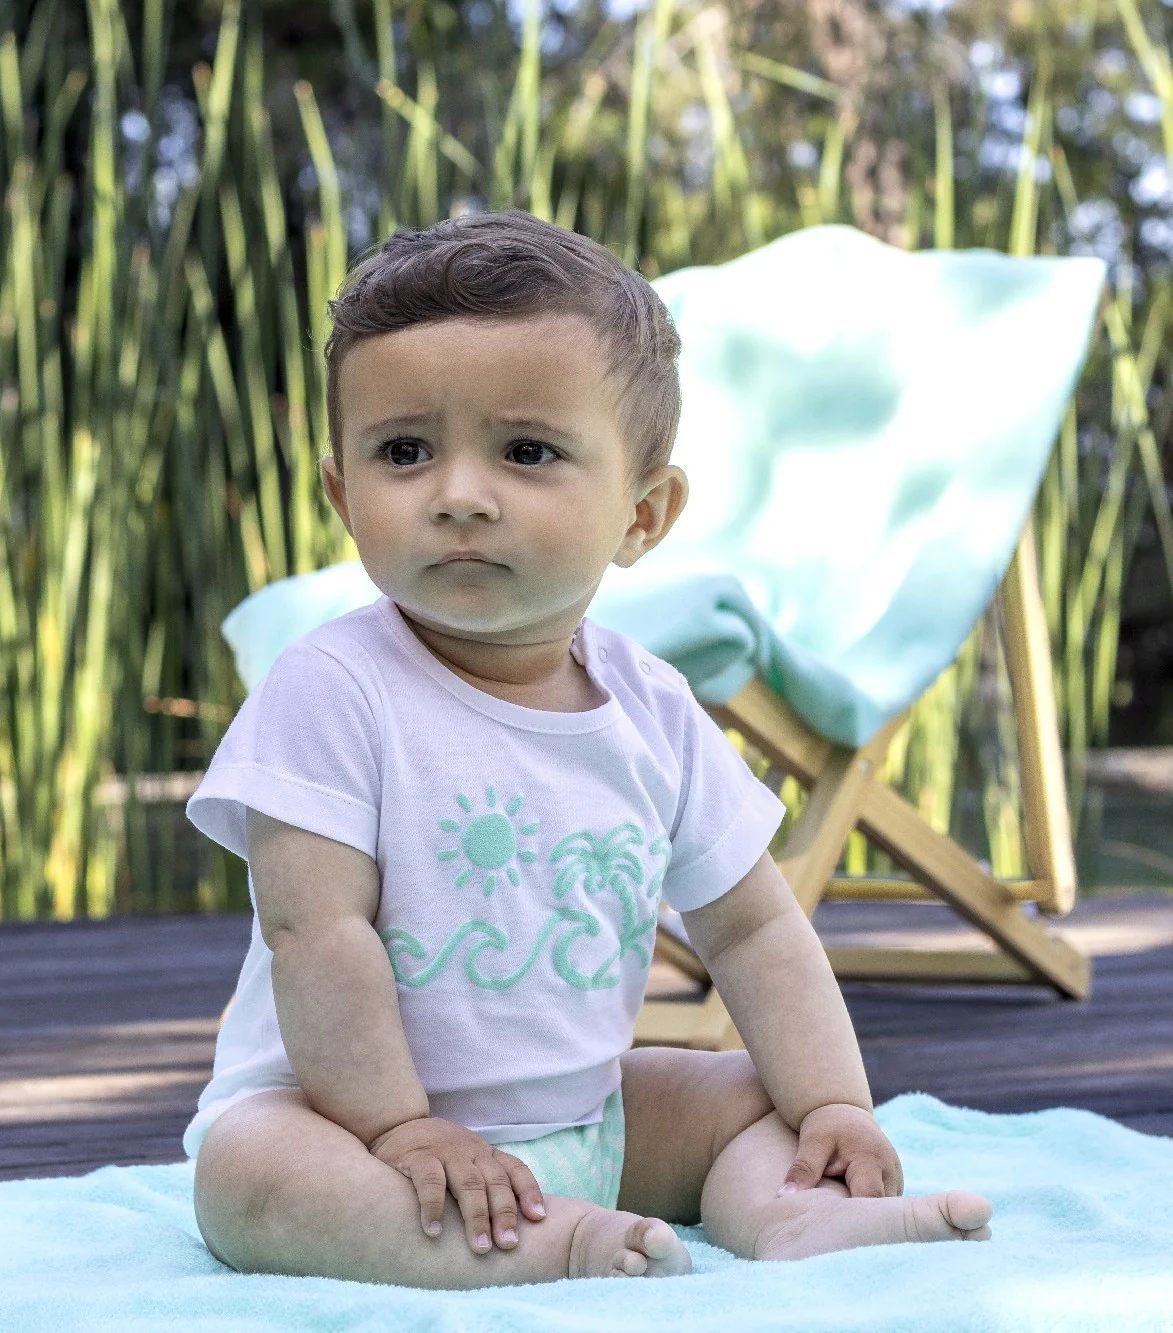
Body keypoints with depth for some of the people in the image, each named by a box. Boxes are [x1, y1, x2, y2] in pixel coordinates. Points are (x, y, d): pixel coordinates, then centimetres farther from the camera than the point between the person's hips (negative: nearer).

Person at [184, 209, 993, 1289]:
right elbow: (315, 931, -20)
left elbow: (752, 926, 5)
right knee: (247, 1174, -32)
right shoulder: (332, 692, -17)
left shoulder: (654, 712, -2)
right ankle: (543, 1251, -42)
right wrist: (394, 1128, -23)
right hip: (354, 1108, -5)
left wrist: (834, 1103, -6)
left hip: (586, 1113, 6)